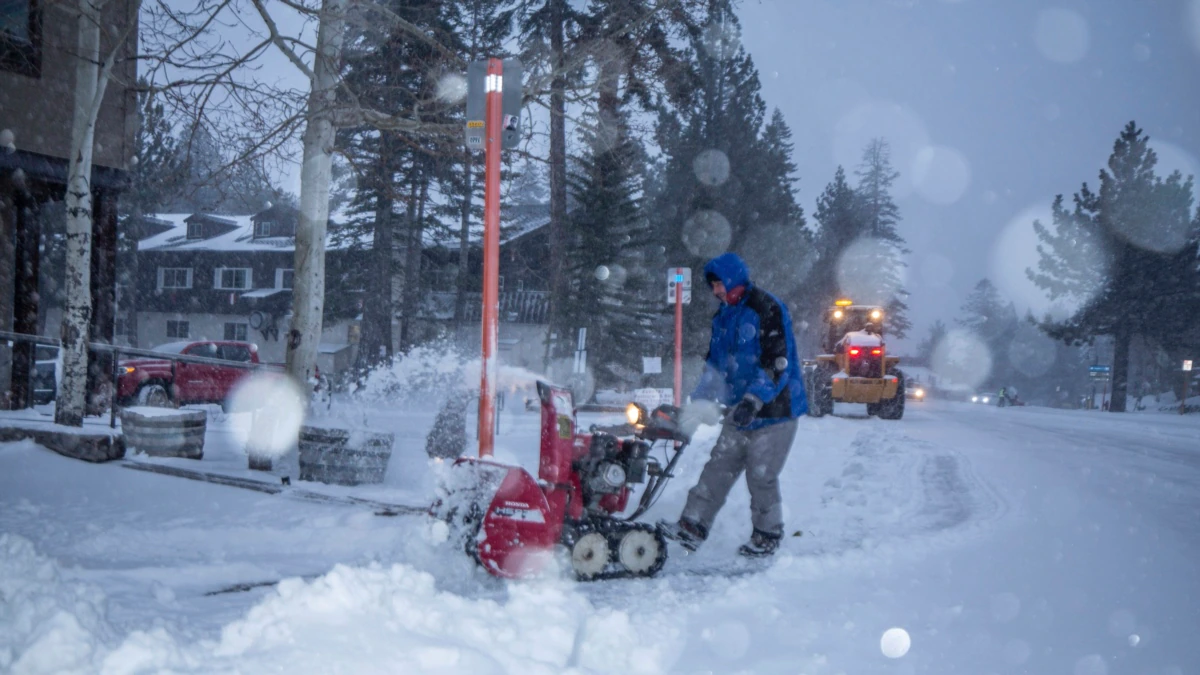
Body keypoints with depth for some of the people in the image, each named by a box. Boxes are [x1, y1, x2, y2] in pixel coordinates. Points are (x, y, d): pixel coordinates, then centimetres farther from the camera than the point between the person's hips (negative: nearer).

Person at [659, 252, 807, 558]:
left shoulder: (767, 310, -14)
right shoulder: (725, 316, 13)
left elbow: (778, 363, -21)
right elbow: (716, 363, 22)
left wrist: (754, 400, -29)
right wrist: (697, 401, 15)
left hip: (773, 410, -8)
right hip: (740, 410, 8)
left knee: (761, 476, -2)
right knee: (718, 467, 3)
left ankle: (768, 535, 15)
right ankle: (692, 527, 2)